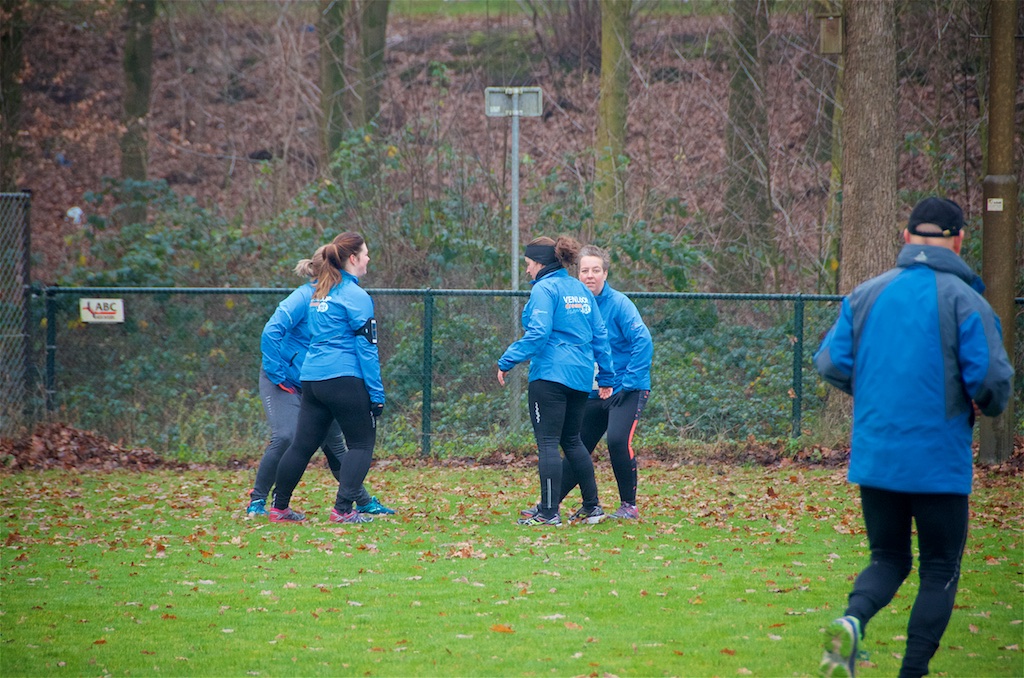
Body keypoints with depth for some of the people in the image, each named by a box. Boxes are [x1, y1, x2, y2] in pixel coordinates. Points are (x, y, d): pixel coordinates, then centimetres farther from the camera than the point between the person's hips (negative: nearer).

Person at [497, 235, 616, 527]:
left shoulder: (544, 289, -9)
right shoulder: (580, 290, 15)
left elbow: (538, 333, -19)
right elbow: (600, 334, 17)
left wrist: (506, 362, -14)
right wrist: (606, 378, 21)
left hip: (551, 374, -8)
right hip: (581, 375, 8)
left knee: (548, 442, -5)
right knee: (571, 440, 19)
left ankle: (549, 512, -8)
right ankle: (592, 507, 19)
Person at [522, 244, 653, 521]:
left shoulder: (619, 303, -12)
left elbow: (643, 341, -18)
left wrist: (628, 383, -19)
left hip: (627, 390, -6)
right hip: (594, 393, 6)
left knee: (618, 439, -23)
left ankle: (629, 506, -11)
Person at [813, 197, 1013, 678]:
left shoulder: (866, 295, 4)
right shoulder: (964, 300, -8)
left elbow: (830, 364, 2)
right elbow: (991, 378, -15)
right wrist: (989, 405, 7)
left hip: (873, 455, 4)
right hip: (940, 461, -4)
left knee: (888, 559, 15)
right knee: (940, 570, 9)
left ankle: (852, 621, -14)